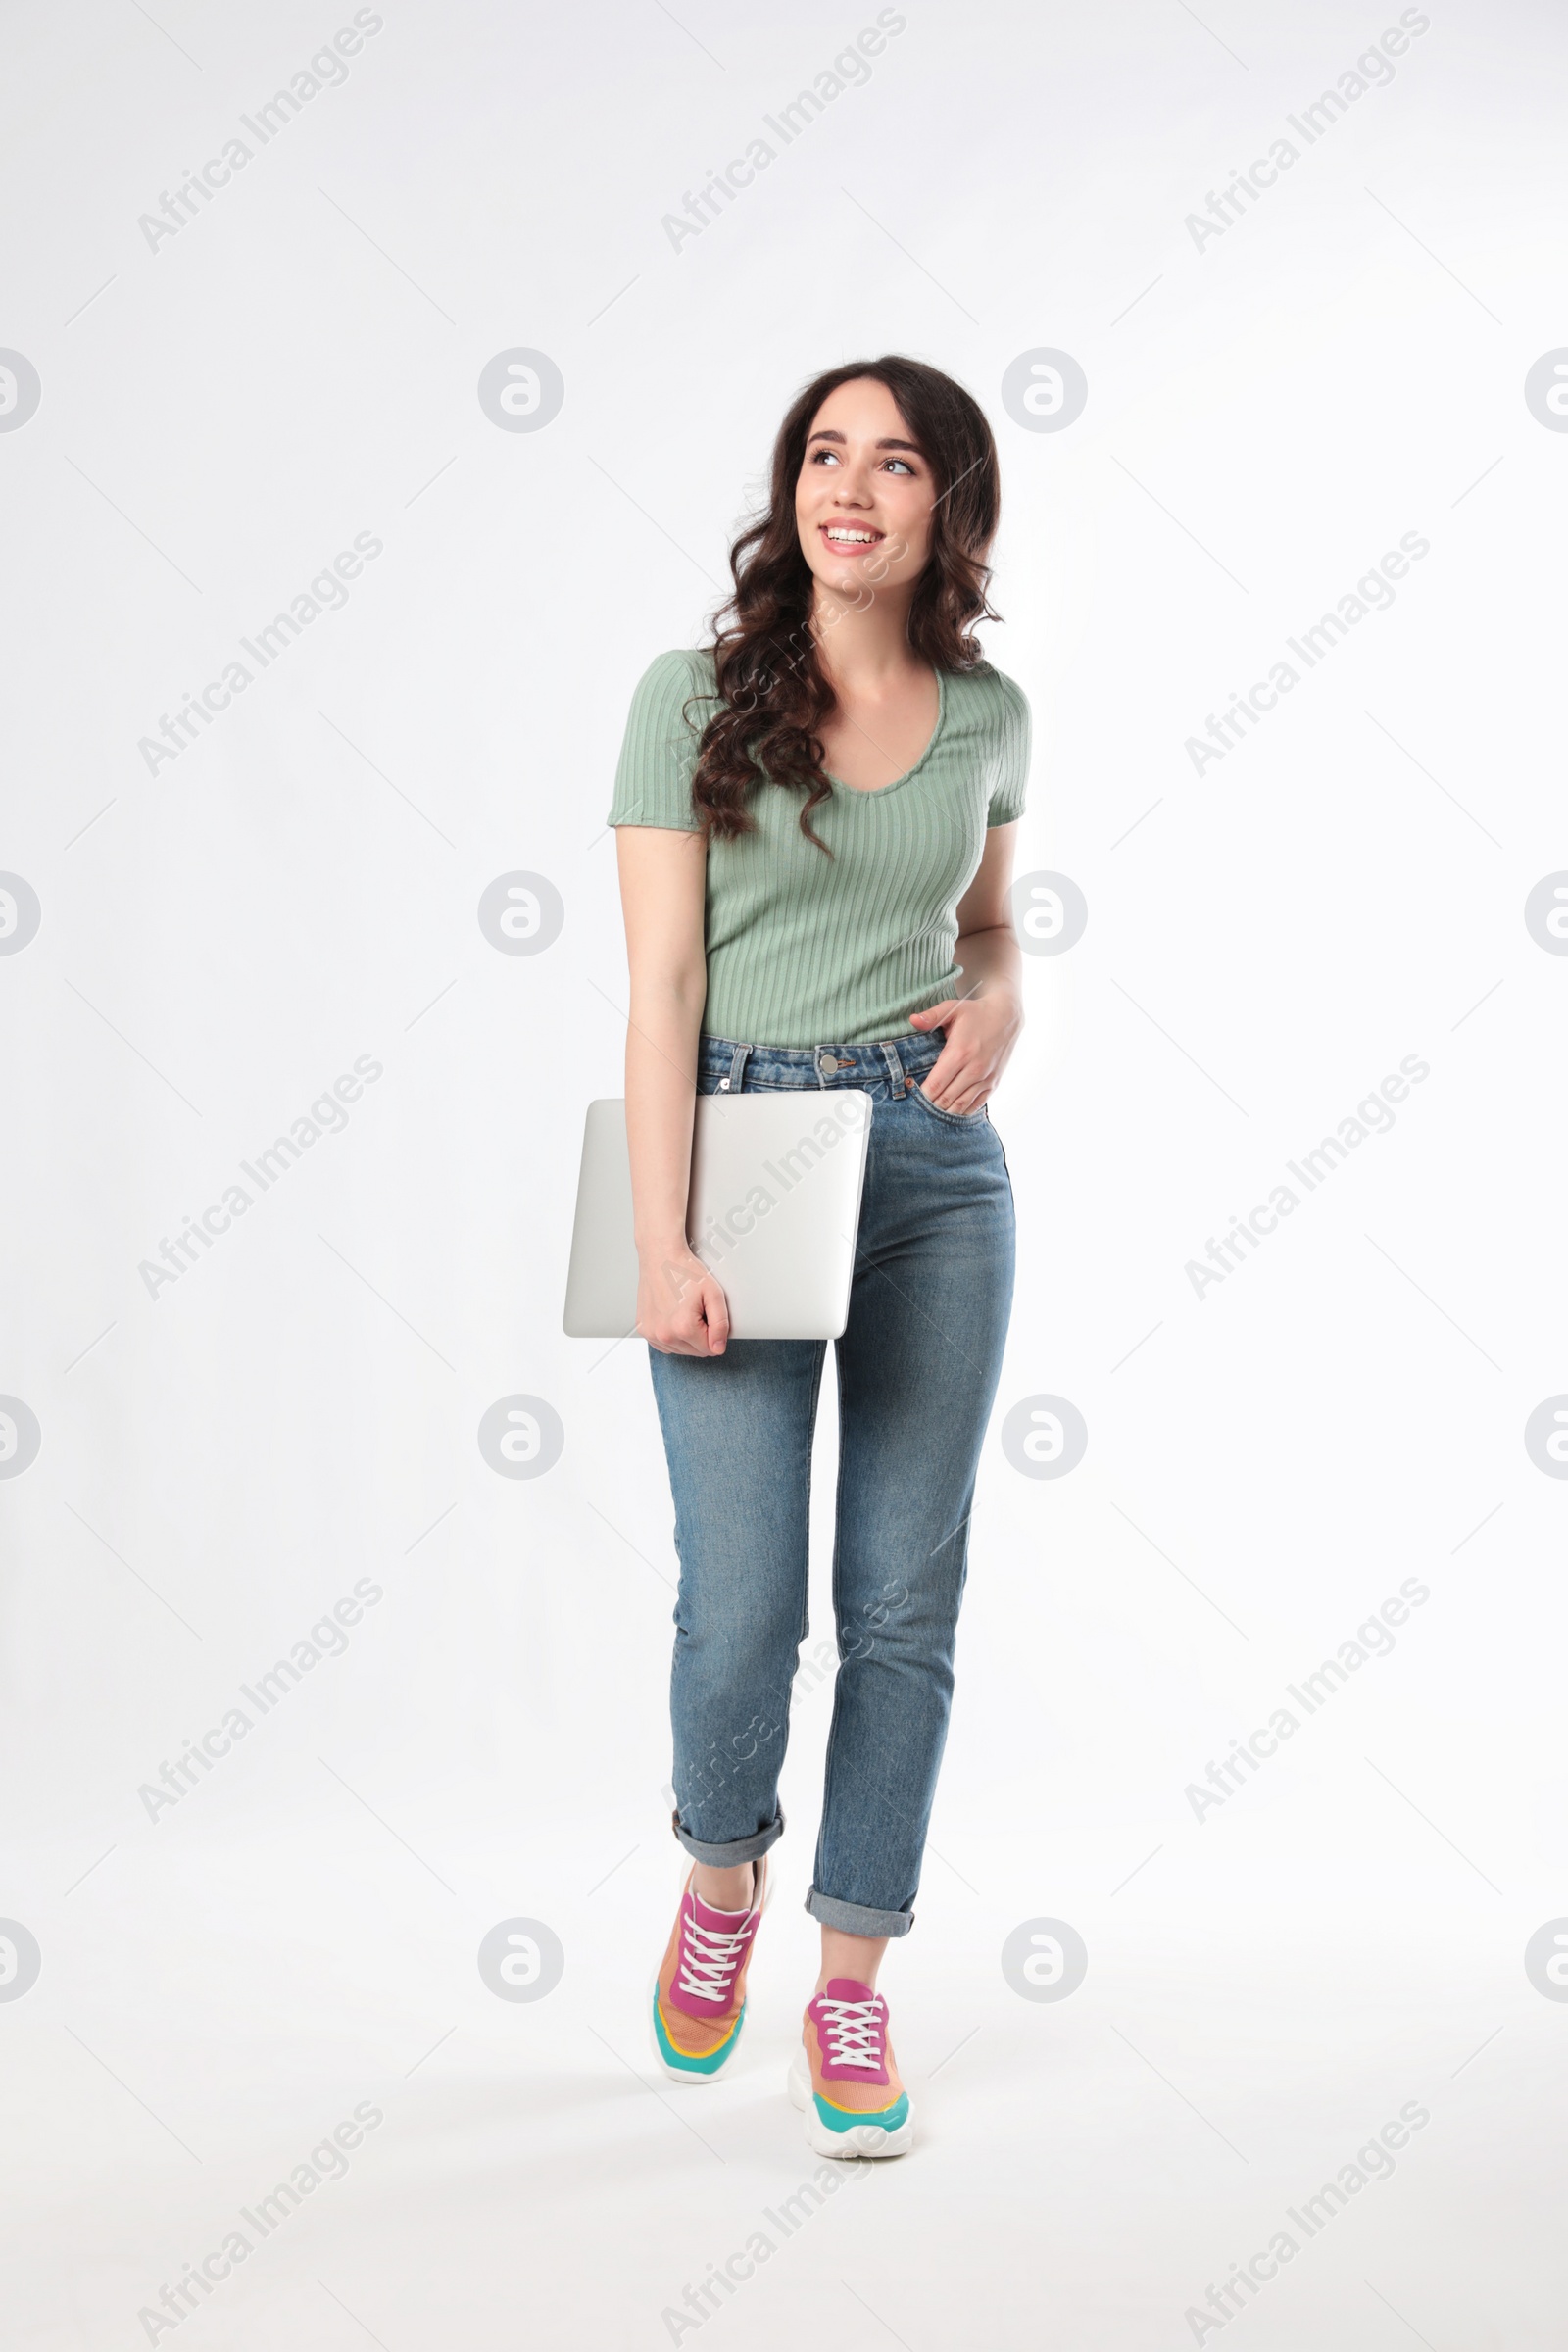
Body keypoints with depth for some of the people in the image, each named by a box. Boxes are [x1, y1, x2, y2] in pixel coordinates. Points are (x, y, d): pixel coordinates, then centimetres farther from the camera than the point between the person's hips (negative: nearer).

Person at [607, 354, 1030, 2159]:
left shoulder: (988, 711, 8)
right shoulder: (695, 695, -3)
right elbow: (663, 984, -7)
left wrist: (1000, 1002, -1)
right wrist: (663, 1244, -14)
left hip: (937, 1162, 3)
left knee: (904, 1600, 4)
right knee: (743, 1603, -6)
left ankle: (849, 1987, 18)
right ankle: (721, 1878, 27)